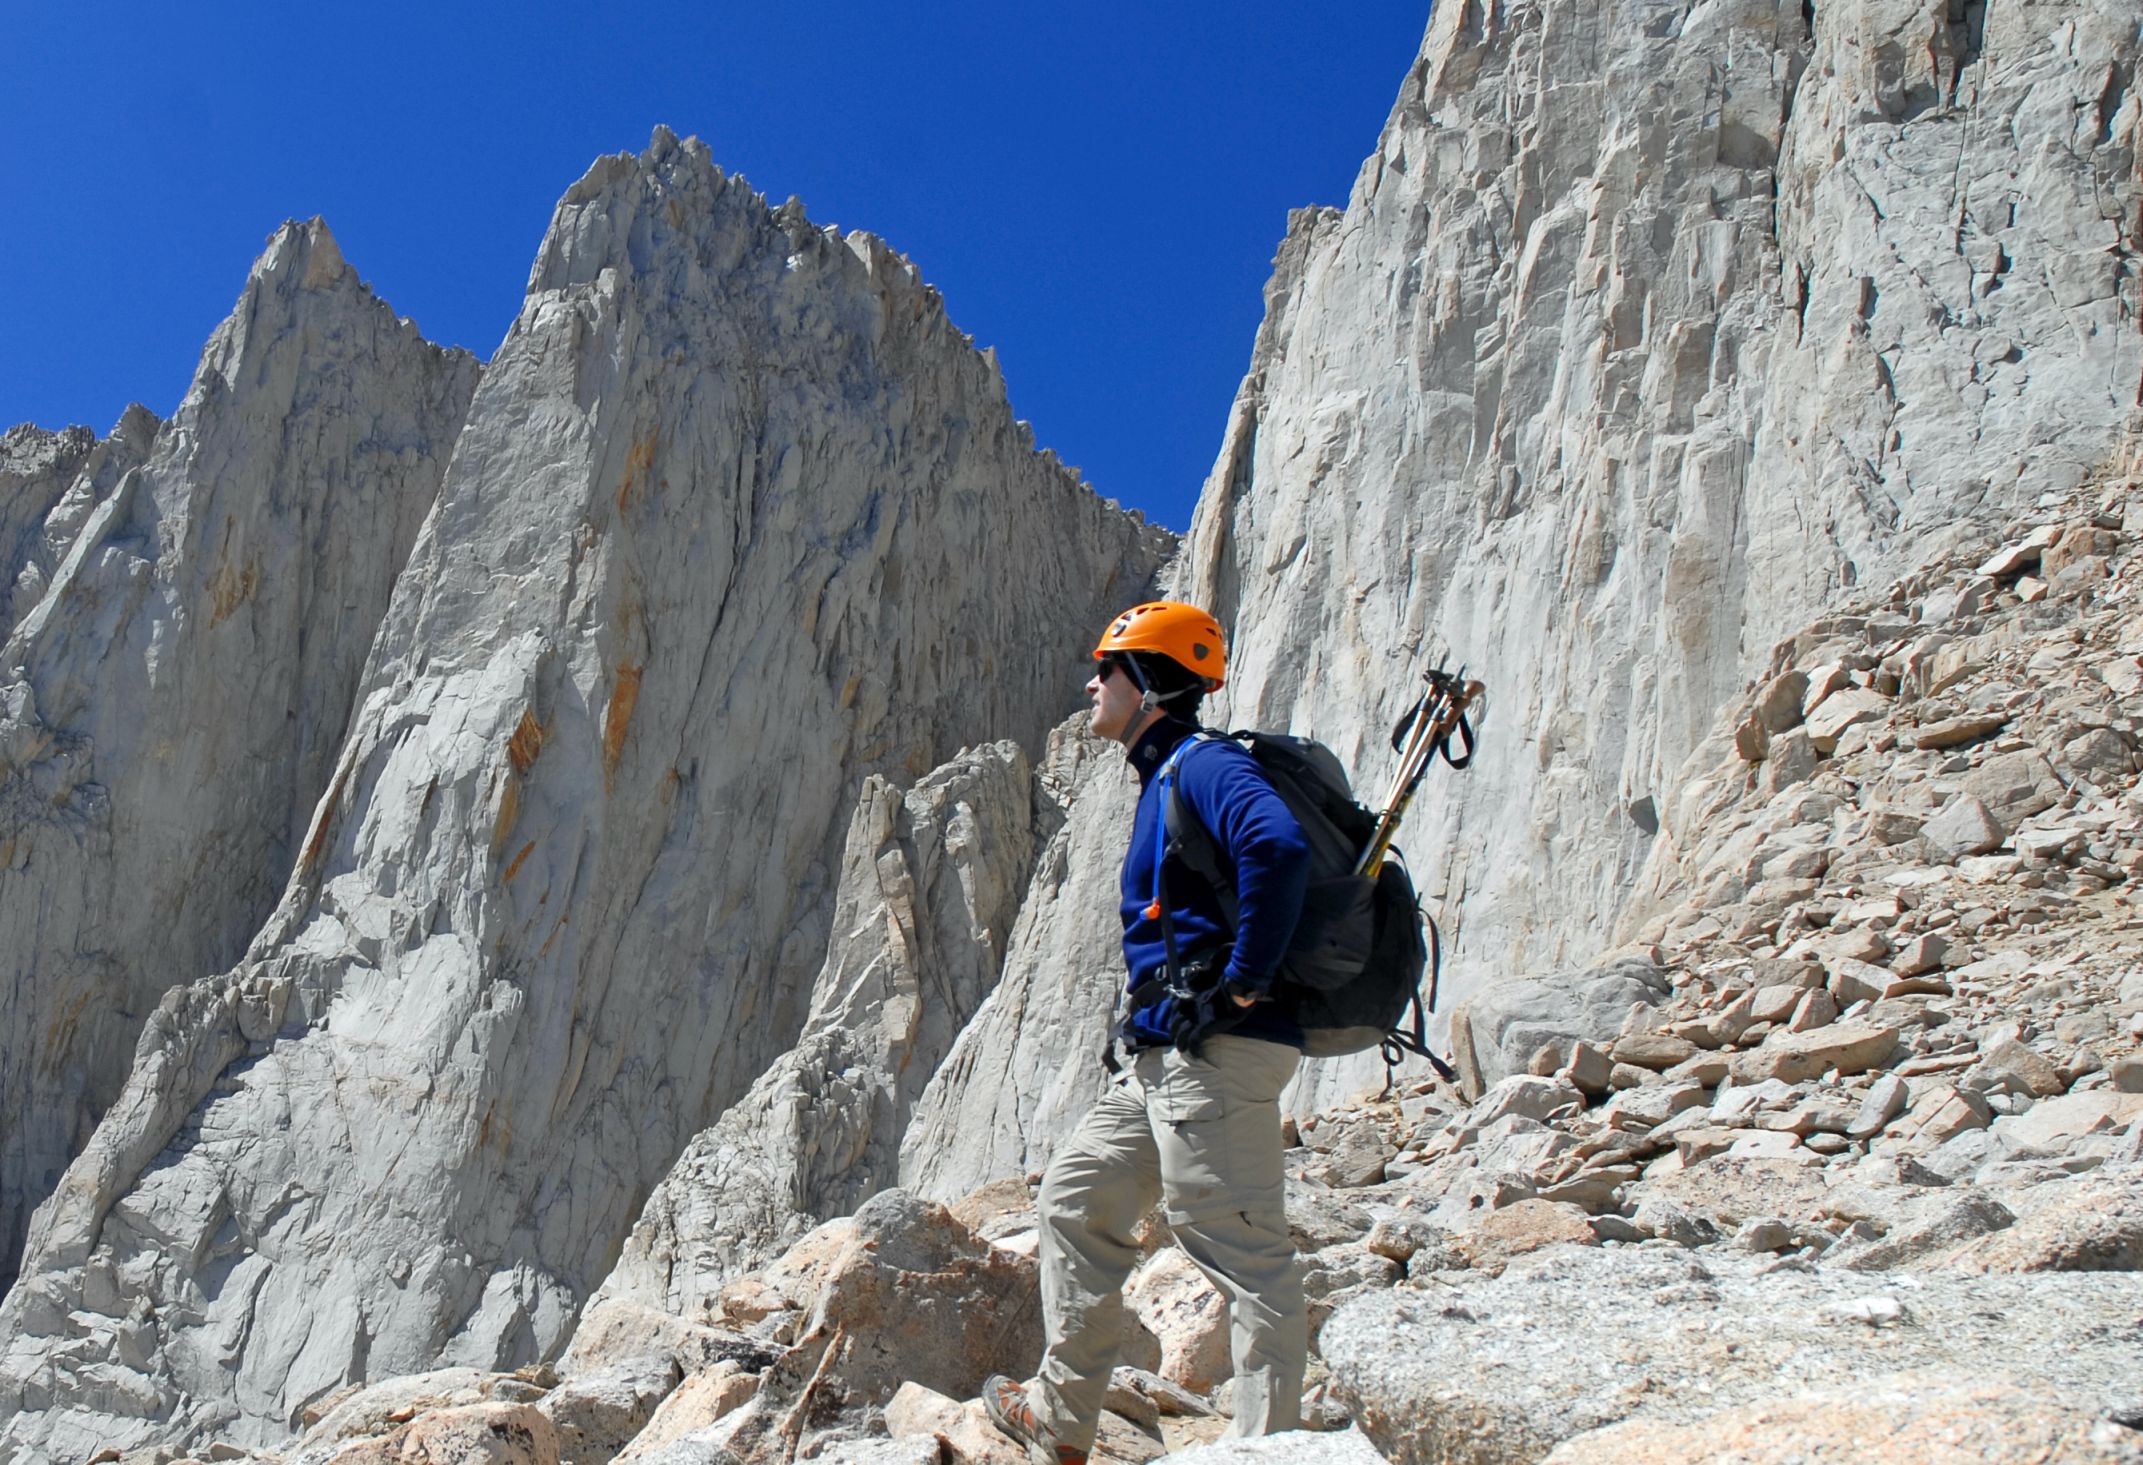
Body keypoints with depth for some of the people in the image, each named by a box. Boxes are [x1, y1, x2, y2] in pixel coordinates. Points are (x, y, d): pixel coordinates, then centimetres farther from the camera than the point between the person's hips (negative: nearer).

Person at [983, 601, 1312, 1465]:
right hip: (1162, 1055, 12)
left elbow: (1279, 848, -31)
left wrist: (1243, 983, -25)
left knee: (1244, 1255, -8)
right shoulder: (1164, 778, 21)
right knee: (1077, 1200, 17)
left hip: (1216, 1054, -12)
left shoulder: (1203, 765, -11)